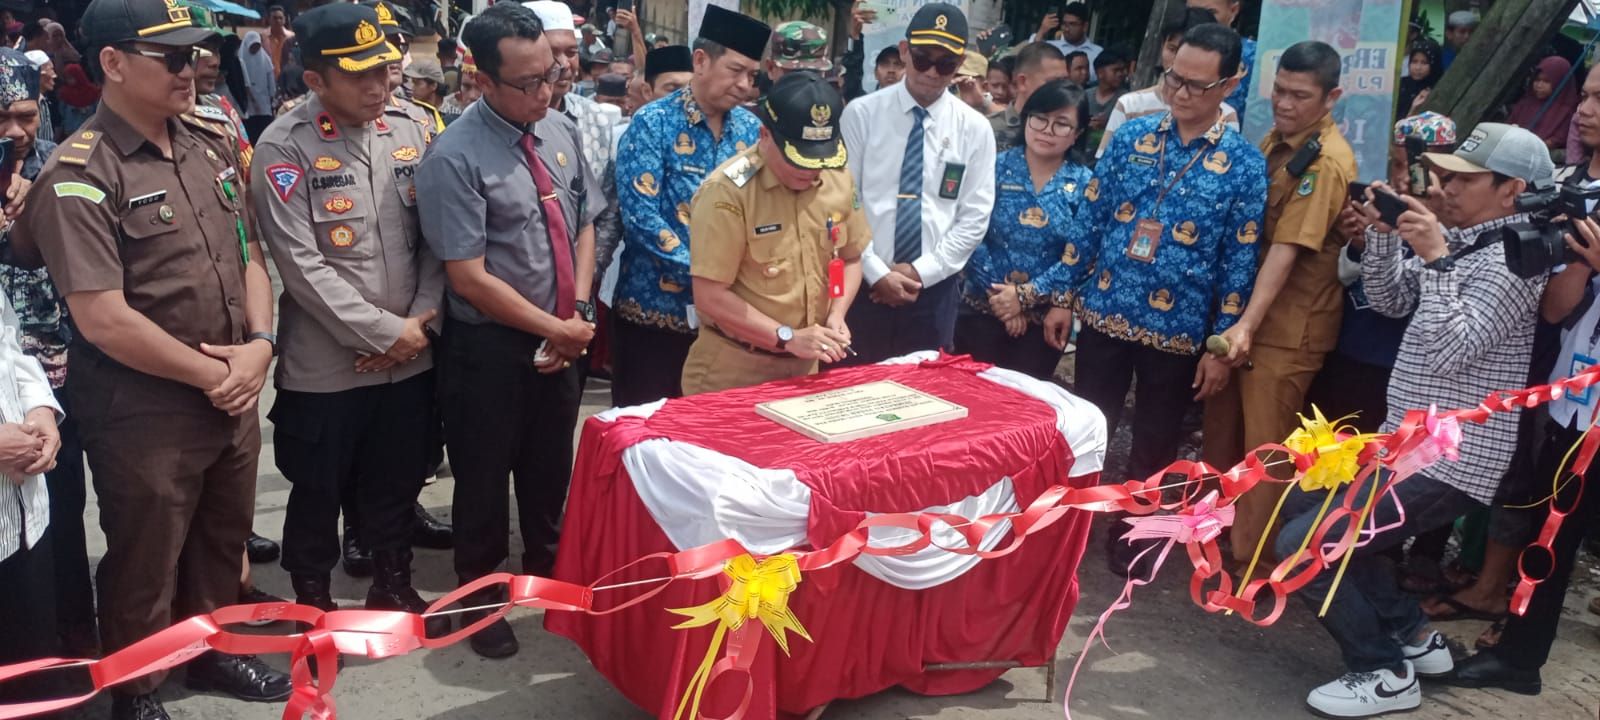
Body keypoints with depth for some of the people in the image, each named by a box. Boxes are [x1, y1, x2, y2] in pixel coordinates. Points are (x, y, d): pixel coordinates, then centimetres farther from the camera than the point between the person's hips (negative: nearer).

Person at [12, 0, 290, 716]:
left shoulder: (211, 145, 4)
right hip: (143, 411, -6)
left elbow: (248, 256, 10)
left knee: (223, 540, 23)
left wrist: (258, 347, -6)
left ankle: (212, 651, 46)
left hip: (234, 395, 6)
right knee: (144, 565, 11)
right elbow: (103, 319, -21)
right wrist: (210, 375, -14)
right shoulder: (79, 175, -17)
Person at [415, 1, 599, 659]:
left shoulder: (562, 132, 0)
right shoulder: (455, 157, -20)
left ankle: (546, 573, 44)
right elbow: (468, 278, -21)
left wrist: (578, 314, -7)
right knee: (486, 476, 12)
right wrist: (555, 329, -15)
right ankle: (479, 594, 34)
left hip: (563, 338, 6)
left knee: (550, 469, 21)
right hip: (490, 346, -5)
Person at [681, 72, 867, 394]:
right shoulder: (727, 191, -20)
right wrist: (789, 338, -22)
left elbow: (850, 258, 12)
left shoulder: (838, 179, -1)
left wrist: (836, 315, -5)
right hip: (733, 369, -5)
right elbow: (710, 297, -21)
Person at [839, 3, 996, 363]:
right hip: (865, 283, -1)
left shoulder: (975, 128, 2)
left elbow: (974, 218, 0)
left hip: (934, 288, 1)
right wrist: (877, 272, -11)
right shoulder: (862, 113, -3)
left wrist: (921, 272, -9)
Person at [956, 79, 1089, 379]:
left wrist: (1026, 295, -15)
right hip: (982, 308, 0)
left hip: (1044, 318, 0)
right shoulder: (996, 167, -1)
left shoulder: (1084, 184, -1)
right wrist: (1001, 295, -12)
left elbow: (1079, 257, -7)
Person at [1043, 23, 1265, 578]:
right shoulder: (1131, 135, 1)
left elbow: (1239, 261, -5)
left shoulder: (1245, 165, -6)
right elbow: (1090, 219, 4)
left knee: (1155, 443, 13)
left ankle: (1130, 533, 32)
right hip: (1104, 314, 2)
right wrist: (1064, 297, 3)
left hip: (1178, 330, -1)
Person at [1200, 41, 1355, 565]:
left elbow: (1288, 250, -25)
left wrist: (1248, 323, -31)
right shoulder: (1277, 138, 9)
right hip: (1241, 309, 9)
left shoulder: (1327, 162, -19)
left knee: (1265, 447, 2)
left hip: (1288, 326, -8)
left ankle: (1251, 561, 15)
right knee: (1221, 428, 20)